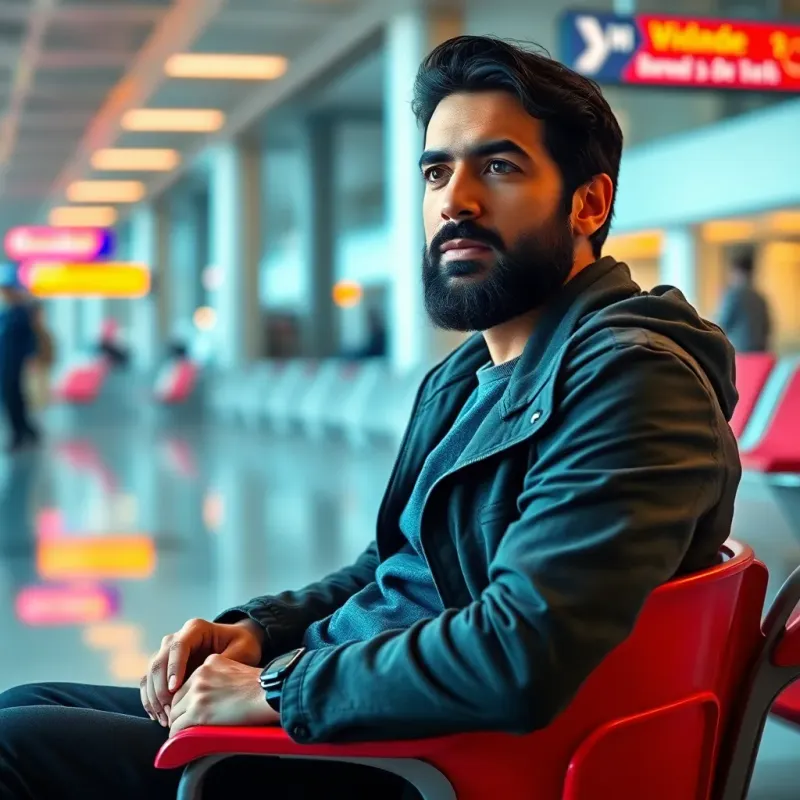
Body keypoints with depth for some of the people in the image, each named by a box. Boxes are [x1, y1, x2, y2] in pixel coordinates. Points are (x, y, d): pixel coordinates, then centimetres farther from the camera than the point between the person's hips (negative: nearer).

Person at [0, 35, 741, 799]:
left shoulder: (626, 376, -18)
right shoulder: (463, 377, 15)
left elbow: (518, 657, -29)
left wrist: (280, 686, -18)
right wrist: (256, 629, 5)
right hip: (348, 708, 10)